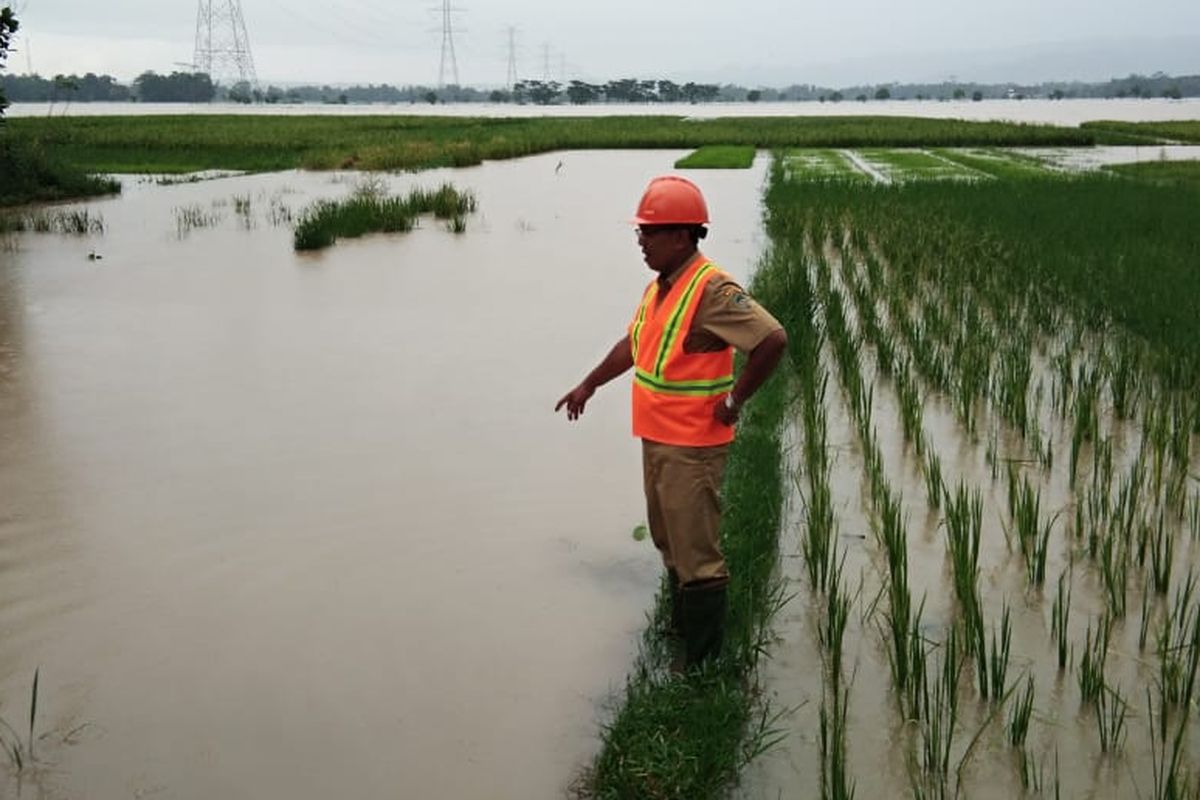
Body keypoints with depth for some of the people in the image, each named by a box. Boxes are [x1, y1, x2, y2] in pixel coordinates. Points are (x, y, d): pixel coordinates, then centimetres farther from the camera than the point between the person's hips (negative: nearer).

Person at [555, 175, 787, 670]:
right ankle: (682, 626, 40)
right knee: (669, 542, 22)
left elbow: (772, 340, -28)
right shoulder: (659, 286, 8)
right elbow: (632, 344, 22)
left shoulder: (712, 291, -21)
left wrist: (735, 400, -20)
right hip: (655, 439, 9)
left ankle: (704, 660, 12)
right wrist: (588, 386, 24)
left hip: (692, 447, -9)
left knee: (696, 553, 0)